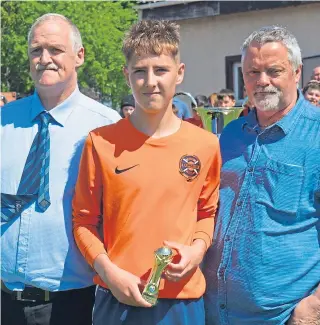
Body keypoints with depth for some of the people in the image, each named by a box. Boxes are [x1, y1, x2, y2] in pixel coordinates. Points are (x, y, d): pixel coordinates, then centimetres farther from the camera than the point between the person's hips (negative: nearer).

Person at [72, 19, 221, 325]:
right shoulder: (101, 142, -4)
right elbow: (84, 220, 2)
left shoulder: (205, 145, 1)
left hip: (183, 299, 1)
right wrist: (109, 272, -10)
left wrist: (198, 248, -5)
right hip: (117, 299, -1)